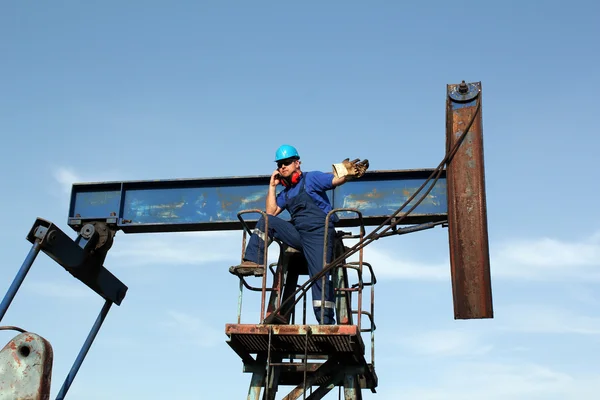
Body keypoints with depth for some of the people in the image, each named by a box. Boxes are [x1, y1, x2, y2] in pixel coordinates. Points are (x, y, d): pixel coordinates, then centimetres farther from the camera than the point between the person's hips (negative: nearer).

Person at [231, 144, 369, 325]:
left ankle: (326, 322, -12)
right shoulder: (286, 193, 22)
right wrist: (272, 186, 13)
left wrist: (348, 173, -35)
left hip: (318, 234, -6)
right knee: (265, 221, -5)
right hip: (298, 234, 6)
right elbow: (271, 212, 12)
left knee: (320, 276, -14)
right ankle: (254, 263, -13)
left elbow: (336, 179, -13)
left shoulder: (311, 178, 2)